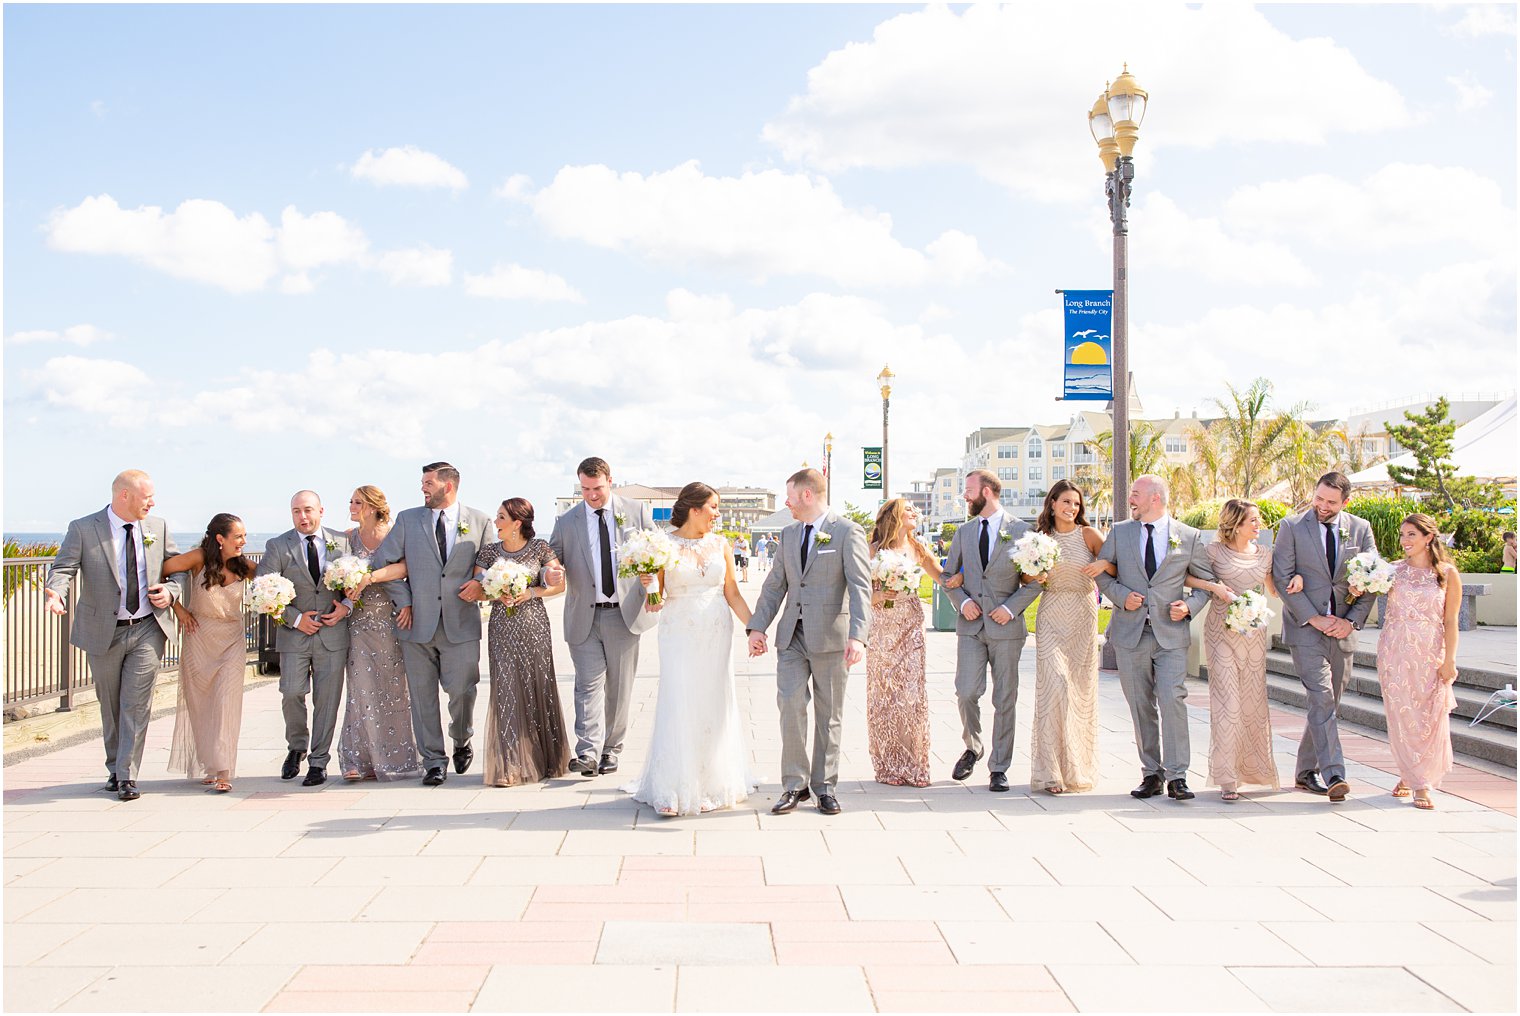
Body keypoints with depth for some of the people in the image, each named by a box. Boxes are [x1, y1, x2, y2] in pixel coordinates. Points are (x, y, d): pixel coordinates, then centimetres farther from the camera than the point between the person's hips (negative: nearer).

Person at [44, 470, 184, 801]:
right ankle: (114, 769, 29)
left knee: (137, 704, -7)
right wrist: (55, 594, -35)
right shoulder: (82, 529, -6)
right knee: (110, 706, 12)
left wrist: (171, 592, -8)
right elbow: (62, 569, -13)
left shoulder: (157, 527, 4)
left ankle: (127, 776, -2)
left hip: (147, 630, 1)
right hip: (103, 633, -1)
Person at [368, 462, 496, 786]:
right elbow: (382, 562, 9)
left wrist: (481, 585, -7)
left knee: (462, 691, -4)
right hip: (418, 622, 1)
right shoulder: (407, 519, 8)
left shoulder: (479, 521, 7)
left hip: (461, 624, -1)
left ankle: (462, 742, 26)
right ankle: (433, 762, 13)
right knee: (422, 696, 3)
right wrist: (403, 600, 2)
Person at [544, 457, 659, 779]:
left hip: (625, 614, 0)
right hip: (584, 617, 0)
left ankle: (611, 751, 18)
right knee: (589, 684, -8)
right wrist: (550, 574, -20)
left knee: (619, 687, 7)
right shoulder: (566, 522, 5)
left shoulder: (637, 511, 5)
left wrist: (653, 572, -16)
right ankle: (588, 754, -14)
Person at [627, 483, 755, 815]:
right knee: (680, 707, -5)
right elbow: (654, 599, -1)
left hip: (717, 635, 3)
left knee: (715, 706, 6)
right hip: (680, 635, -3)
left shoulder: (719, 544, 6)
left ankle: (714, 783, 18)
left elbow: (733, 593, 8)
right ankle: (677, 790, 3)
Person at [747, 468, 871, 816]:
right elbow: (775, 584, 15)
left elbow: (860, 588, -14)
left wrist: (857, 636, -25)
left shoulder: (848, 532, -6)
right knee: (791, 708, -5)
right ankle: (795, 786, 4)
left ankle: (824, 787, 16)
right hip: (792, 635, 5)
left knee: (829, 715, 6)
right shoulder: (789, 534, 14)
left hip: (830, 636, -5)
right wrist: (757, 626, 4)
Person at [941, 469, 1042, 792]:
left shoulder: (1021, 531, 0)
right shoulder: (963, 532, 12)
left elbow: (1034, 580, 1)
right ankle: (972, 748, 17)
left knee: (1005, 701, 2)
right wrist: (962, 601, -1)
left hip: (1006, 627, -2)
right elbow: (948, 575, 18)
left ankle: (999, 768, 11)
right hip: (971, 626, 2)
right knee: (966, 693, -9)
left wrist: (1011, 607, -11)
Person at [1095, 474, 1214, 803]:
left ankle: (1176, 776, -9)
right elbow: (1102, 573, 12)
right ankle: (1151, 774, 14)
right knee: (1141, 707, 5)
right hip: (1130, 631, 2)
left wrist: (1190, 606, -6)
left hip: (1171, 632, -2)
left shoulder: (1189, 537, 3)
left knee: (1172, 699, -14)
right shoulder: (1119, 532, 8)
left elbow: (1207, 580, 11)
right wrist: (1121, 596, -5)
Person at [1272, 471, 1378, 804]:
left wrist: (1353, 620, -5)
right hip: (1305, 628, -4)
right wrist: (1313, 618, -12)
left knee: (1328, 703, 9)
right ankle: (1333, 775, -19)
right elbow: (1282, 578, -6)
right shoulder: (1292, 526, -2)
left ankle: (1306, 772, 21)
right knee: (1322, 699, -15)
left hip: (1342, 630, 4)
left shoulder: (1360, 529, 7)